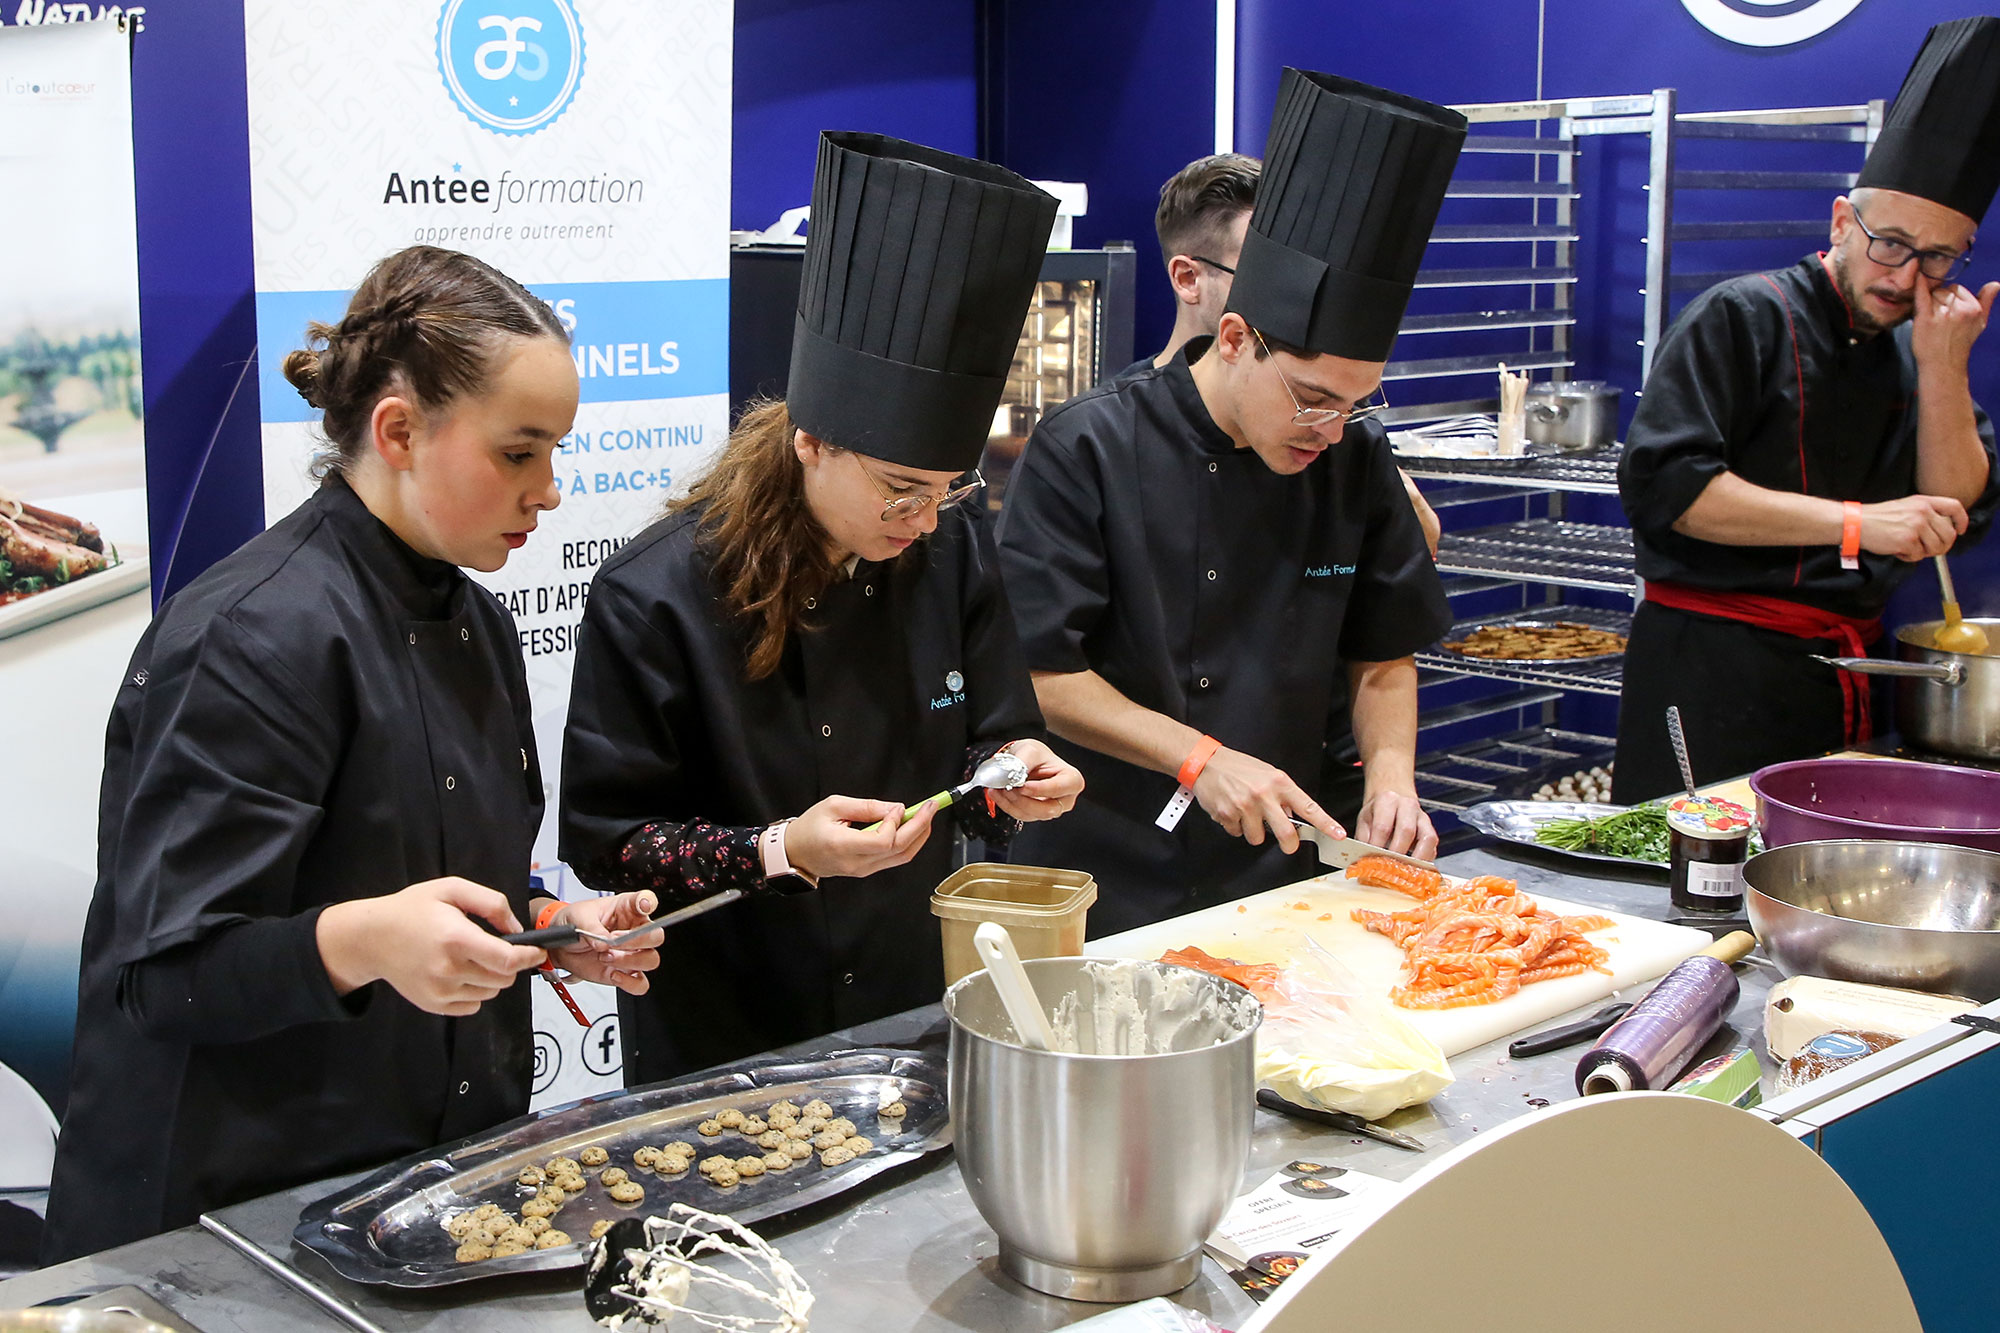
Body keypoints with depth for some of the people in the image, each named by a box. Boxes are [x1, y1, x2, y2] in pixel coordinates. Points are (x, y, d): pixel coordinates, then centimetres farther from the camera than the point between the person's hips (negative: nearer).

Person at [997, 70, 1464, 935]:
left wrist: (1389, 771, -6)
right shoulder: (1090, 449, -11)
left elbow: (1382, 658, 12)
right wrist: (1200, 759, -17)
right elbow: (1038, 671, -12)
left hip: (1292, 872, 4)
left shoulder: (1356, 458, 3)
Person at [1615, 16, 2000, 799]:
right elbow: (1666, 485, -18)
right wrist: (1852, 522, -20)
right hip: (1715, 671, -6)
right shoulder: (1744, 318, -7)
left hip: (1850, 668, 6)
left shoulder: (1919, 352, 12)